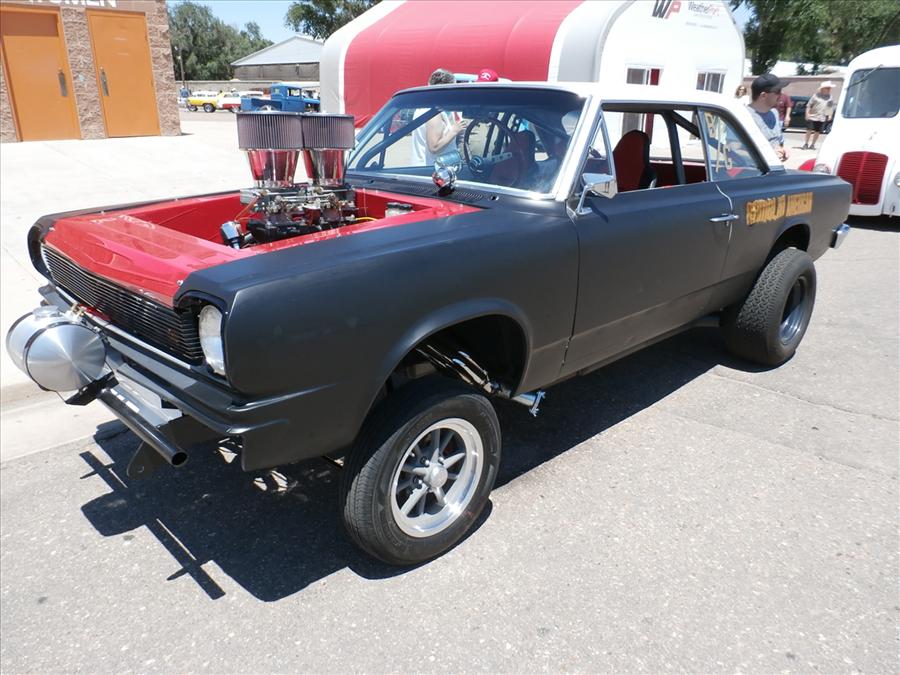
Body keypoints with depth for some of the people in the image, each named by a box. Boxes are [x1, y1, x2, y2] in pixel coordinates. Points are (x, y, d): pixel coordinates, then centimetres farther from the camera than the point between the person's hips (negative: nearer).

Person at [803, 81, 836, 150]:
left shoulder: (830, 97, 9)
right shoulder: (816, 96, -1)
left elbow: (831, 107, 16)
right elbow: (809, 105, 2)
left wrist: (830, 115, 5)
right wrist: (807, 114, -7)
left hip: (822, 118, 3)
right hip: (812, 117, -3)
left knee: (817, 132, 4)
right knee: (809, 130, -3)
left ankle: (812, 145, 13)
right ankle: (806, 143, 8)